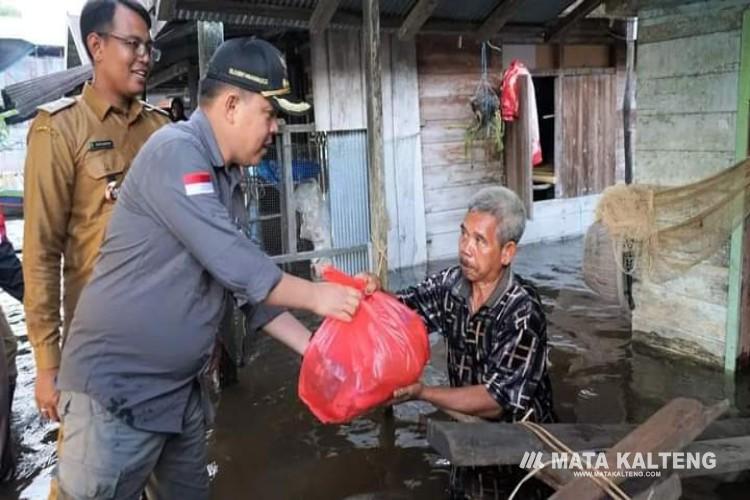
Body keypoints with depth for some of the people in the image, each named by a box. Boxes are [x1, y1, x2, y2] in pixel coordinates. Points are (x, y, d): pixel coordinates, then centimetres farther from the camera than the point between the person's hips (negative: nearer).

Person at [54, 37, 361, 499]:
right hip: (118, 386, -9)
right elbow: (234, 264, -25)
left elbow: (246, 277, 11)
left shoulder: (228, 179, 10)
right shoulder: (176, 152, -19)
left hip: (182, 387, 9)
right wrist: (315, 296, -13)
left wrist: (307, 344, 7)